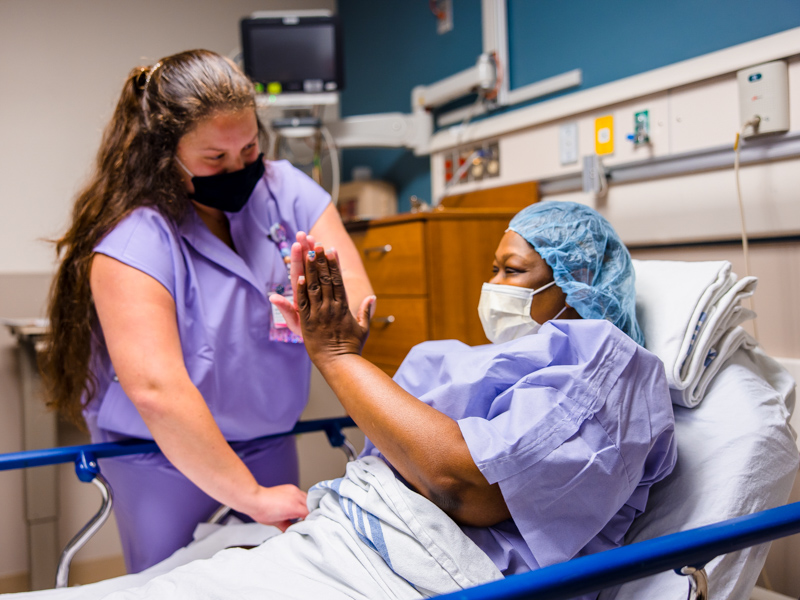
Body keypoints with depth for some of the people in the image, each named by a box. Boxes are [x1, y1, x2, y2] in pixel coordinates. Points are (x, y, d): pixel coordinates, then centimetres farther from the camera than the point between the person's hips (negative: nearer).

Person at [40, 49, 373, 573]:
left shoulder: (286, 191, -8)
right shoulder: (132, 239, -22)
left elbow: (359, 300, -16)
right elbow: (155, 390, -31)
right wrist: (249, 496, -28)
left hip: (269, 442, 5)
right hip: (163, 459, -4)